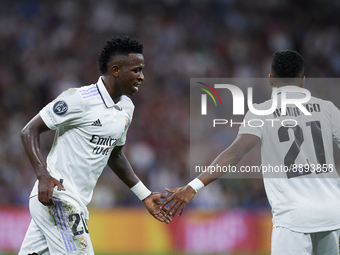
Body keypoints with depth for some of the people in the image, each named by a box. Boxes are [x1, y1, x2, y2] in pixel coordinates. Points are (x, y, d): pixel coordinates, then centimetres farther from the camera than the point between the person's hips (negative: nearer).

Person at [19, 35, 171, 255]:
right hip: (58, 198, -9)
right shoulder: (79, 99, -15)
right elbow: (30, 131, -13)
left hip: (74, 202, 9)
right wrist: (43, 176, -27)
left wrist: (144, 195, 23)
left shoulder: (127, 107, 13)